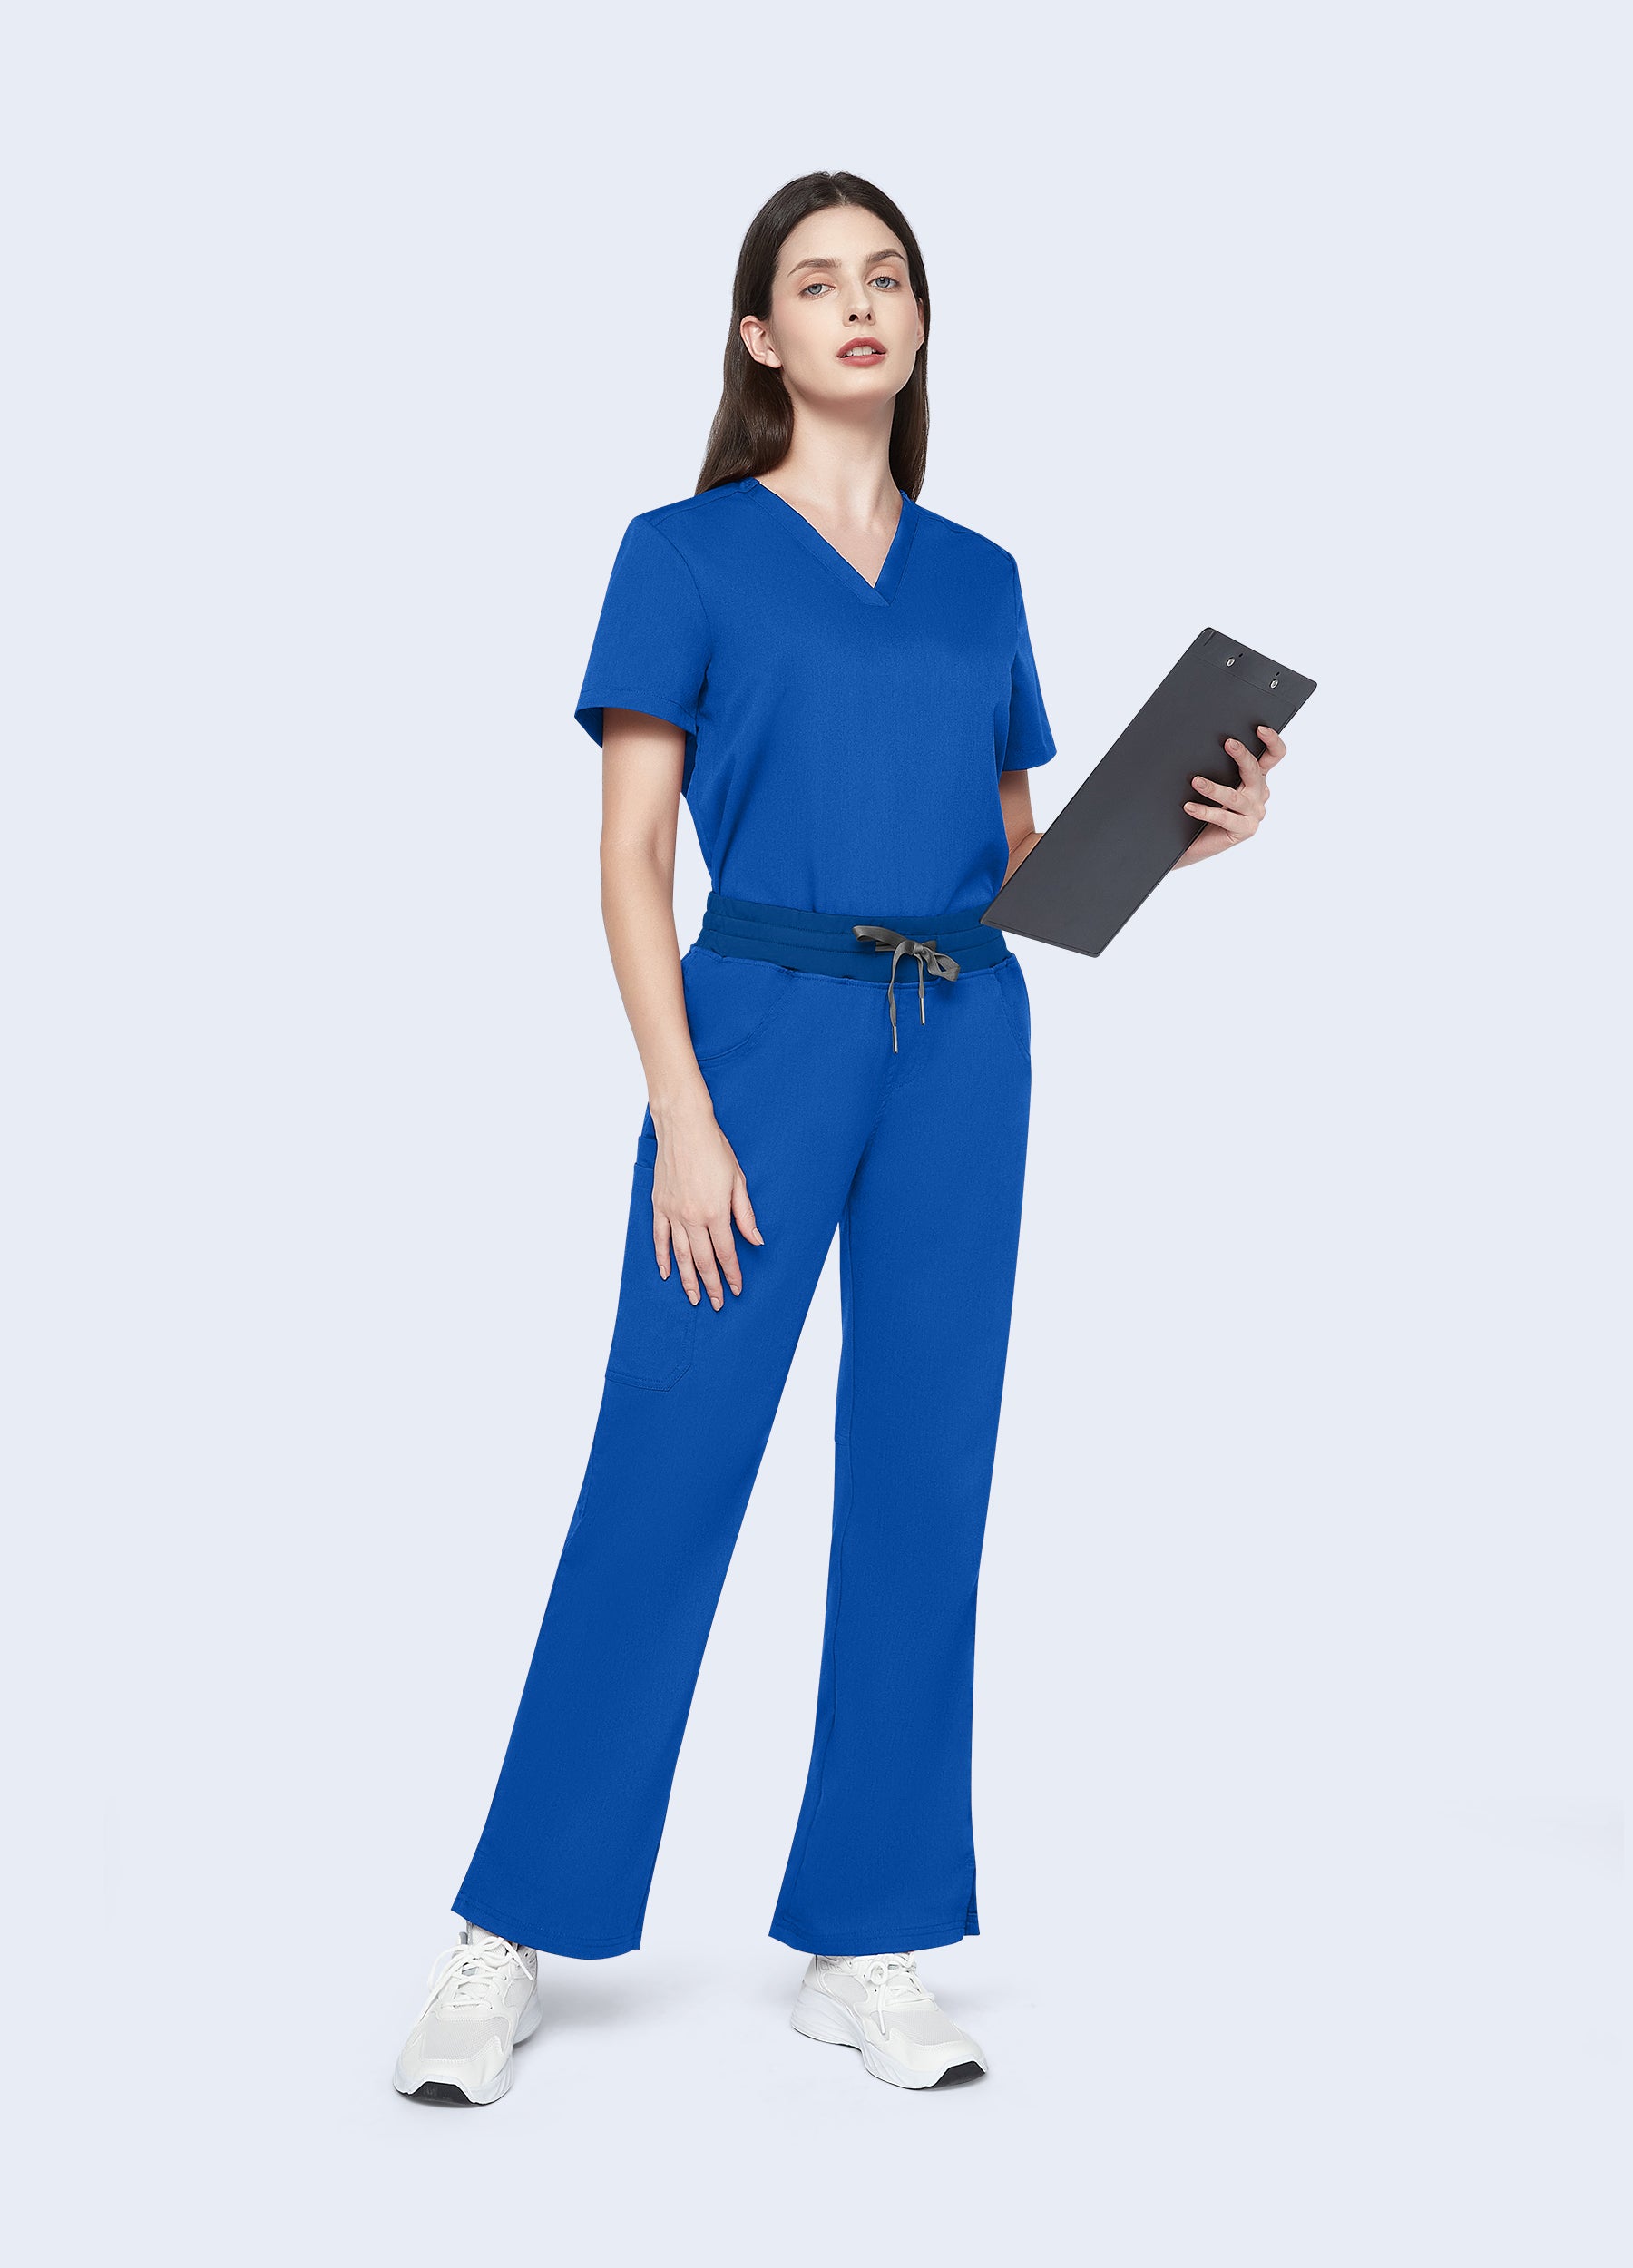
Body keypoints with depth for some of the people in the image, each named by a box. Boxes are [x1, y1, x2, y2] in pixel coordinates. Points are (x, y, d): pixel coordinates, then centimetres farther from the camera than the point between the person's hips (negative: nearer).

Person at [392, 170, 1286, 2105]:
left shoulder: (979, 578, 15)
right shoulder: (687, 552, 2)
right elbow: (631, 858, -4)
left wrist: (1183, 832, -1)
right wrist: (683, 1117, -13)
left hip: (963, 1043, 4)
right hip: (761, 1020, -4)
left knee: (924, 1477, 4)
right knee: (665, 1472, -5)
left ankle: (864, 1946, 15)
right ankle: (507, 1943, 8)